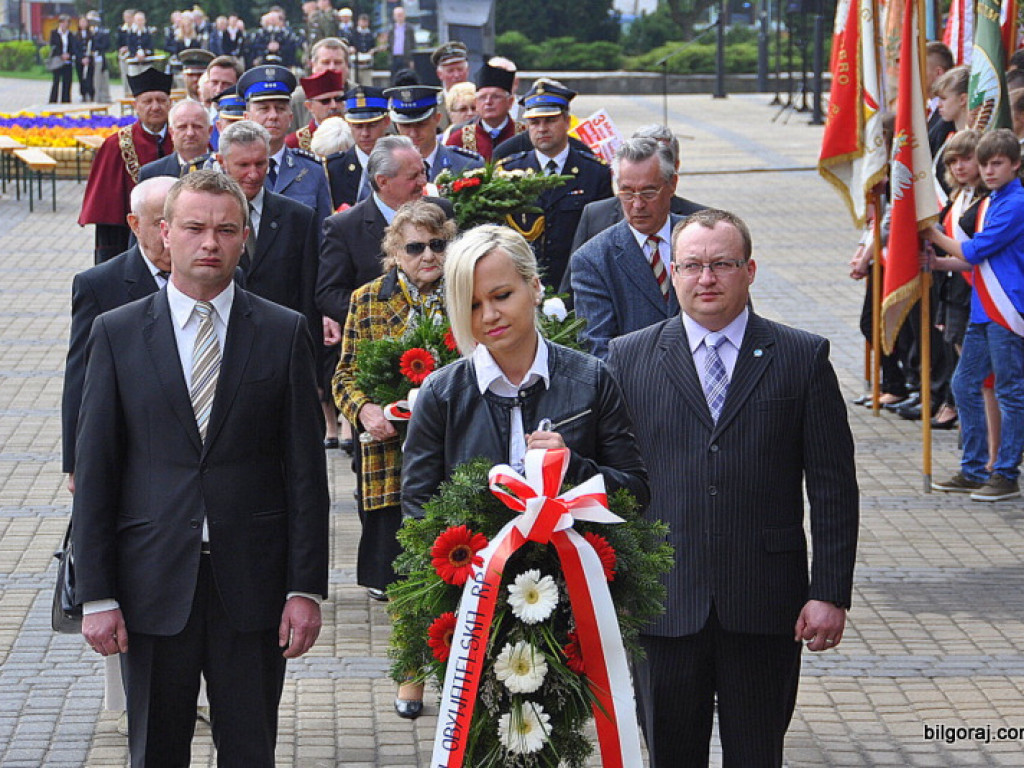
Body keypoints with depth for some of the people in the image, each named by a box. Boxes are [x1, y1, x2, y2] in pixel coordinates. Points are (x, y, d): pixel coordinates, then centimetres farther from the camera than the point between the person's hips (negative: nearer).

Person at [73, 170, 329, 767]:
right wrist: (96, 595, -4)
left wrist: (306, 588, -4)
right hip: (154, 581, 0)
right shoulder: (117, 333, 3)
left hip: (253, 583, 0)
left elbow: (306, 470, 1)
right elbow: (95, 471, 1)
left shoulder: (285, 333, 3)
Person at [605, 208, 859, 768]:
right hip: (662, 605, 1)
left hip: (765, 606, -1)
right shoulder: (628, 359, 4)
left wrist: (830, 594, -5)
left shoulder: (803, 358, 2)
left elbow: (834, 488, 0)